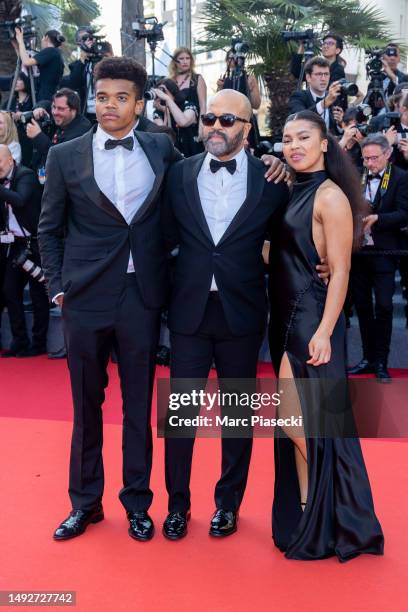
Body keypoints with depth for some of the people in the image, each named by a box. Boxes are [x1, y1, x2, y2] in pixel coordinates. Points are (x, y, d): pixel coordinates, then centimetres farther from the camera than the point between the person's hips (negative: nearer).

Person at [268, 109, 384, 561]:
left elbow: (340, 270, -15)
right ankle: (304, 519, 28)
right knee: (296, 423, 14)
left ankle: (316, 528, 16)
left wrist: (324, 332, -20)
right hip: (286, 317, 8)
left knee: (300, 422, -2)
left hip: (311, 320, -8)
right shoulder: (293, 193, 13)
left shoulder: (330, 195, -10)